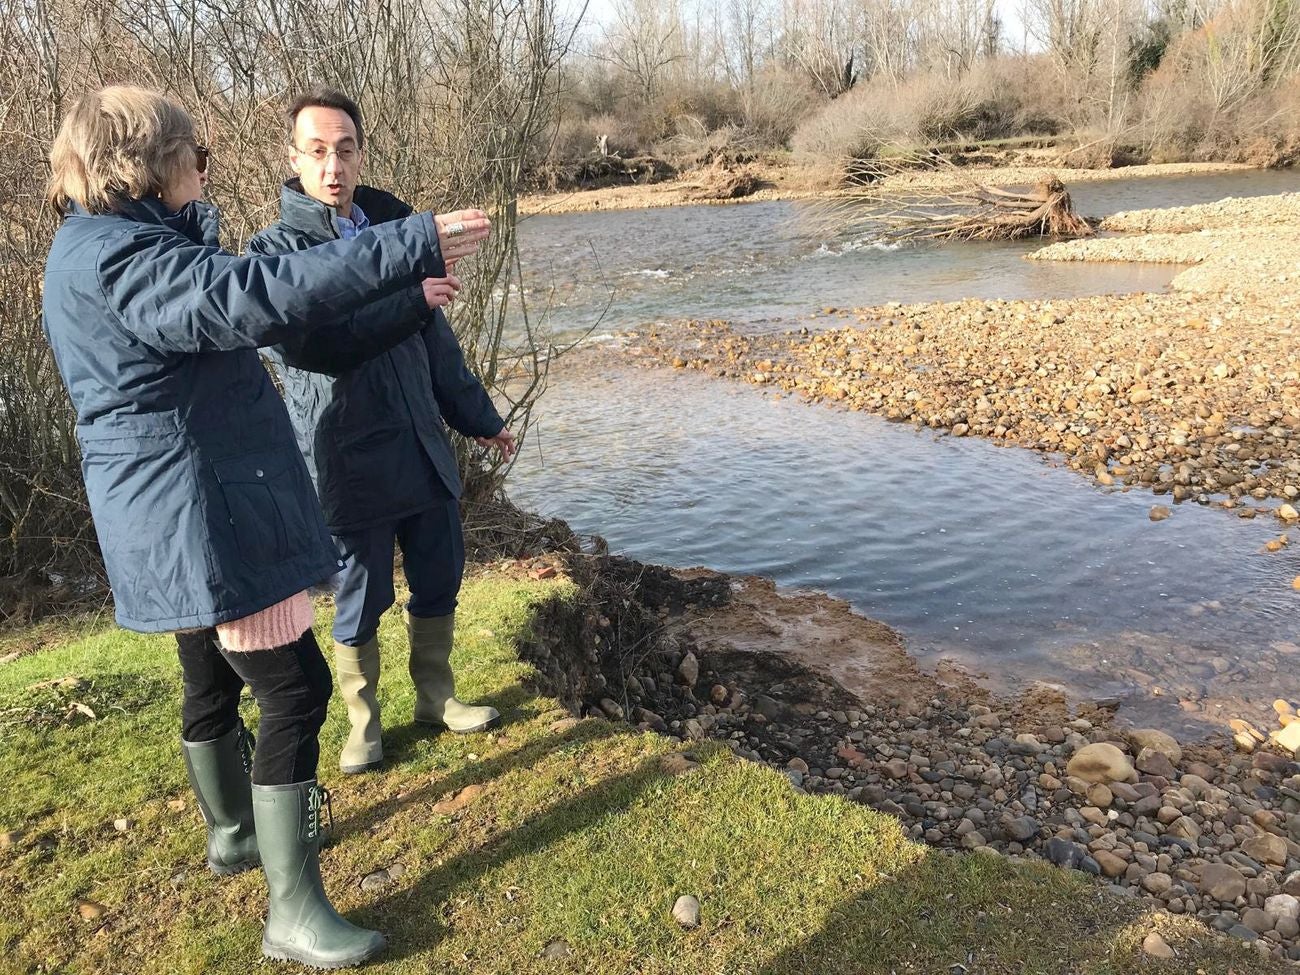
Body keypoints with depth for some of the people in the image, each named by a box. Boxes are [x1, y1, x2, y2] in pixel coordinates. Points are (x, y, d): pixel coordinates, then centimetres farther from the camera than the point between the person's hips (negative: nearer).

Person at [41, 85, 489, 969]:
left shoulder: (115, 248, 14)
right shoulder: (112, 257, -20)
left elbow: (225, 301, 18)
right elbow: (252, 296, -35)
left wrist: (398, 294, 17)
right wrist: (411, 248, -37)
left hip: (185, 519, 11)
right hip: (197, 519, -11)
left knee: (217, 676, 23)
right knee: (295, 687, -7)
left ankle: (237, 831, 43)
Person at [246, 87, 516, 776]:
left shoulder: (392, 225, 8)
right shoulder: (275, 250, -6)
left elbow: (434, 338, 15)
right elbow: (309, 345, -24)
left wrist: (479, 418, 19)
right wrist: (407, 299, -31)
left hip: (423, 449, 5)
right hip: (347, 460, -5)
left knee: (439, 584, 14)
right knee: (360, 600, 8)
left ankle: (435, 698, 35)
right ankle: (363, 723, 29)